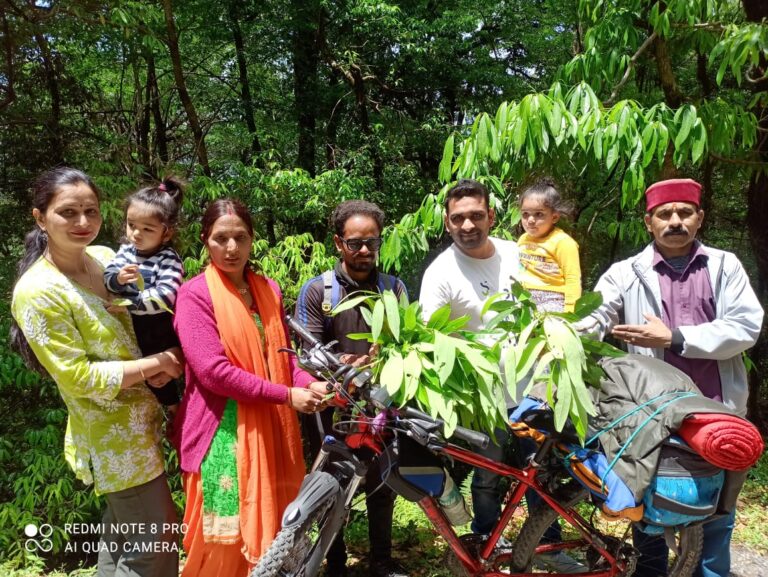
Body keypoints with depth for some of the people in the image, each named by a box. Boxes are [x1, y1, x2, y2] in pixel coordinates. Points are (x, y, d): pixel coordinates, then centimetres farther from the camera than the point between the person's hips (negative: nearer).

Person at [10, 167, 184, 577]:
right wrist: (153, 364, -18)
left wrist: (161, 366, -6)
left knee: (121, 532, 24)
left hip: (137, 420, 8)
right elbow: (79, 378, -21)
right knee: (154, 543, 4)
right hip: (113, 435, -7)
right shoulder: (37, 293, -21)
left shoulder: (106, 258, 0)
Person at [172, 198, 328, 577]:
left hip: (270, 427, 6)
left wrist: (309, 384, -8)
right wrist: (287, 395, -18)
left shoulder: (269, 290, 9)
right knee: (226, 538, 4)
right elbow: (213, 372, -18)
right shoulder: (195, 294, -10)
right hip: (223, 431, -5)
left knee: (271, 529, 15)